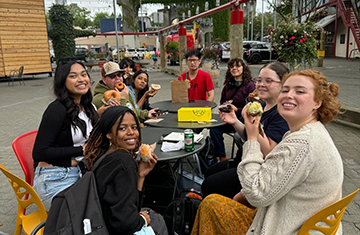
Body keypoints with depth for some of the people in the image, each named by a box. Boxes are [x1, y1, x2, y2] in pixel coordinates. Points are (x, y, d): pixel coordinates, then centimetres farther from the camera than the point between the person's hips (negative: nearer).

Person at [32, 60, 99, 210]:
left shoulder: (86, 107, 7)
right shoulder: (57, 110, -16)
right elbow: (39, 153, -18)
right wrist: (81, 150, -16)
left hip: (79, 172, 7)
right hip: (54, 180, -7)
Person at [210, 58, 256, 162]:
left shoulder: (250, 86, -5)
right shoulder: (228, 85, 15)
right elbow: (222, 102, 26)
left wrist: (236, 110, -17)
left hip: (242, 119, -6)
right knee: (214, 130, -21)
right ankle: (222, 158, -10)